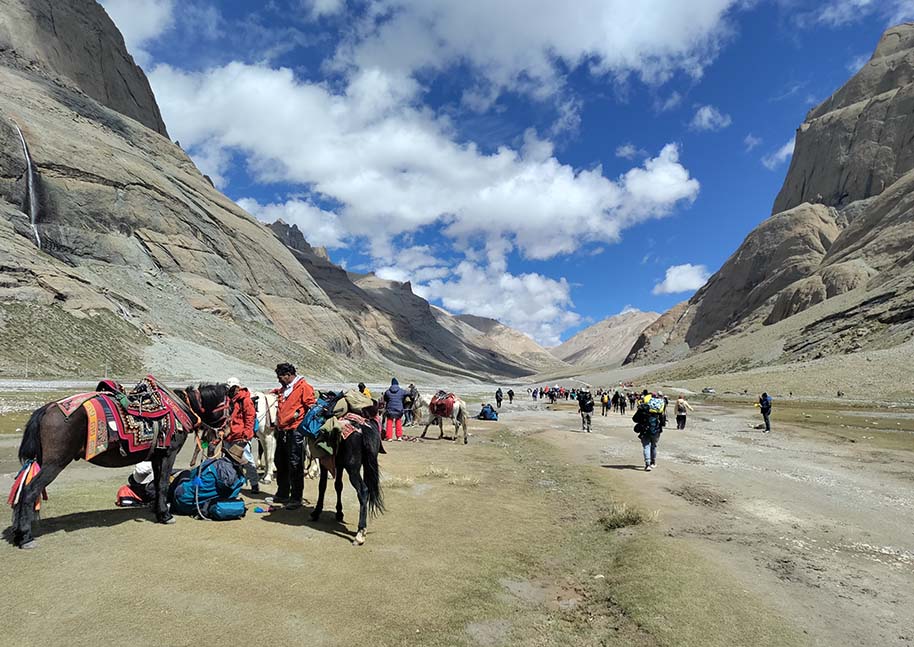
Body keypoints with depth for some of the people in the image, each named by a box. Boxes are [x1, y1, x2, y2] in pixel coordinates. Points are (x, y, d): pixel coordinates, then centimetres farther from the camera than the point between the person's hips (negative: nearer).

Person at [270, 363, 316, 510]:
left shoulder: (304, 387, -9)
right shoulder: (283, 389, 18)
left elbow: (311, 406, -12)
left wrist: (299, 413, -19)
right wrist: (277, 425, 21)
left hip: (295, 431, -9)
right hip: (281, 431, 9)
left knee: (295, 466, -3)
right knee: (281, 464, 16)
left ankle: (296, 499, 5)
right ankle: (282, 495, 29)